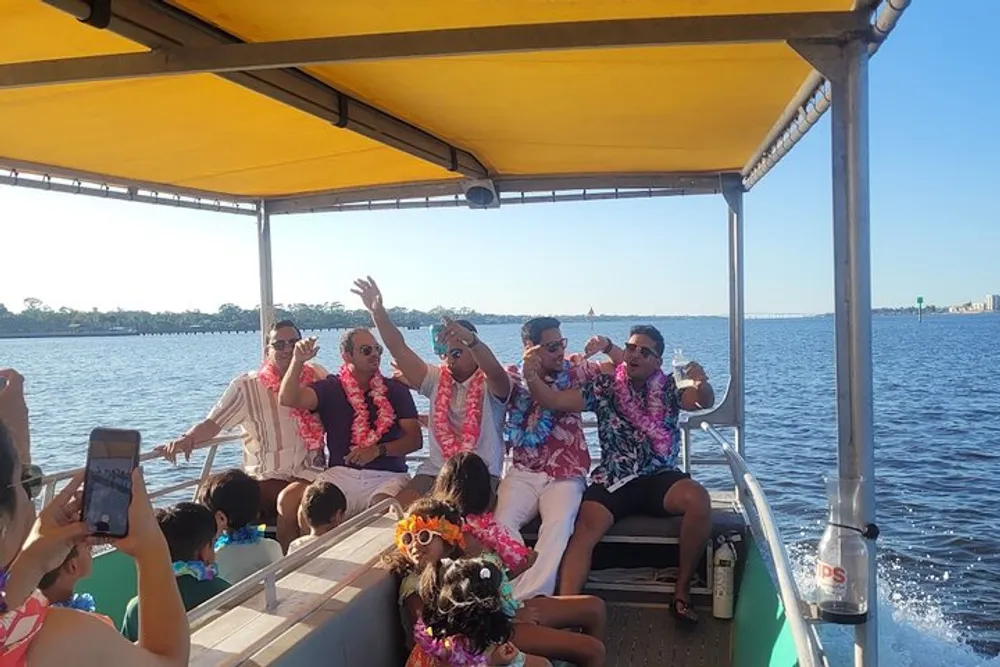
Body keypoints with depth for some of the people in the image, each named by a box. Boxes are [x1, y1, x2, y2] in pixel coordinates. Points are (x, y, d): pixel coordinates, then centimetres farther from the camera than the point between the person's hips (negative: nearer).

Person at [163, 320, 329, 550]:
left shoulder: (317, 376, 6)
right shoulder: (246, 386, 0)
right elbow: (213, 423, -5)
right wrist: (187, 438, -23)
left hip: (308, 471, 0)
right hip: (266, 476, 1)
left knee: (291, 500, -31)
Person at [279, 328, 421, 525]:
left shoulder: (396, 390, 9)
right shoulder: (330, 388, 10)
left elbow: (415, 439, 2)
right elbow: (289, 399, -6)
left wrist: (378, 450, -14)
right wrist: (298, 362, -22)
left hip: (387, 476, -1)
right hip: (341, 473, 1)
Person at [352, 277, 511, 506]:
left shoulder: (490, 384, -3)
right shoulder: (437, 379, 10)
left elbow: (495, 370, -28)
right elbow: (399, 349, 1)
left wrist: (469, 337, -46)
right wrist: (377, 311, -12)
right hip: (435, 470, 4)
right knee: (403, 505, -20)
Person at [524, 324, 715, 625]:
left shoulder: (668, 387, 6)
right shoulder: (604, 386, 6)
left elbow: (703, 402, -12)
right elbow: (554, 400, -3)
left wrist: (702, 385, -37)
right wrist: (532, 375, -25)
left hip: (659, 477, 1)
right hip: (612, 480, 0)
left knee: (698, 499, -29)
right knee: (584, 530, -27)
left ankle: (683, 590, -12)